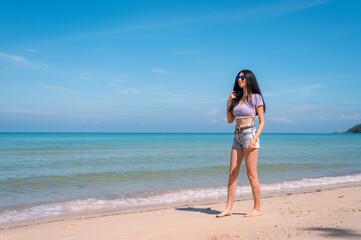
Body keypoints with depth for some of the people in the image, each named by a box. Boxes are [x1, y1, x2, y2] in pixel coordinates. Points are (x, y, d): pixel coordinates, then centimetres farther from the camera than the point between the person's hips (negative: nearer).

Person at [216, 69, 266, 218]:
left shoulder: (256, 97, -2)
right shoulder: (237, 98, 16)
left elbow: (262, 122, -6)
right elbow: (230, 120, 17)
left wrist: (255, 138, -19)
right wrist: (229, 102, 8)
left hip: (249, 134, -7)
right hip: (237, 136, 7)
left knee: (251, 175, -4)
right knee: (232, 174, 4)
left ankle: (257, 209, 5)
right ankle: (228, 208, 8)